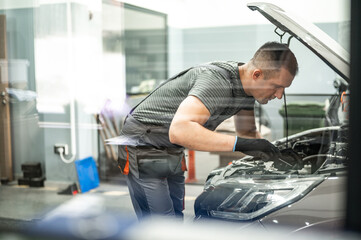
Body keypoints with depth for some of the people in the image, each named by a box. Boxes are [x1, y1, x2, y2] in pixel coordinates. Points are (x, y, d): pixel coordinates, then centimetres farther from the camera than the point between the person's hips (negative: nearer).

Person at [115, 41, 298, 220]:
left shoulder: (247, 85, -4)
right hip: (143, 146, -9)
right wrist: (238, 143, -47)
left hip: (173, 151, 9)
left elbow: (247, 131, 13)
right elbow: (179, 131, -48)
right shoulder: (217, 81, -34)